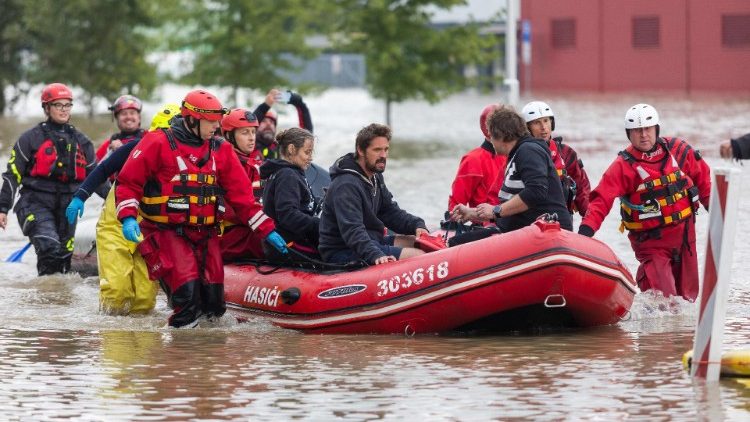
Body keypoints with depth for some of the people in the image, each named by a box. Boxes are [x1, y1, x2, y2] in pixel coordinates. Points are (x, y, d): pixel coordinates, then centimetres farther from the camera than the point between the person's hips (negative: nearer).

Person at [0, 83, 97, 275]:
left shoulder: (81, 142, 14)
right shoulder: (31, 138, 1)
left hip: (67, 205, 5)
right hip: (36, 203, -4)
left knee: (64, 256, 6)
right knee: (49, 247, -25)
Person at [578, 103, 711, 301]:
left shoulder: (678, 150, -1)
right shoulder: (623, 166, -12)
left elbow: (702, 177, 13)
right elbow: (602, 200, -19)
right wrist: (586, 229, -32)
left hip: (684, 231, 5)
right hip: (650, 239, -4)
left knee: (687, 293, 13)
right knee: (662, 295, -17)